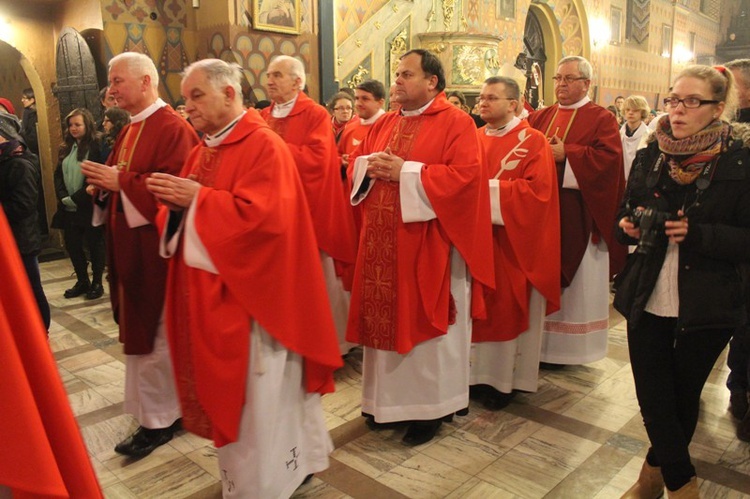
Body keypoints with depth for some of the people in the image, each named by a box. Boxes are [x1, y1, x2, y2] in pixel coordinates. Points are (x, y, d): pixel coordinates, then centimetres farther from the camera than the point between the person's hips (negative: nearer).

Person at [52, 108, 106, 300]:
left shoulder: (96, 147, -9)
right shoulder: (65, 148, 13)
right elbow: (58, 175, 10)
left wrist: (76, 199, -15)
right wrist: (64, 198, -6)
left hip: (90, 206, -6)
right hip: (68, 208, 7)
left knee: (95, 245, 5)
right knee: (72, 245, 10)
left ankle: (97, 283, 17)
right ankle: (82, 281, 25)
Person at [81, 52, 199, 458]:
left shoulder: (172, 128, -14)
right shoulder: (129, 130, 16)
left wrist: (120, 181, -20)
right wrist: (105, 181, 0)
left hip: (155, 246, -10)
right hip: (129, 244, 10)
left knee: (153, 334, -1)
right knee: (138, 329, 16)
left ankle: (158, 420, 14)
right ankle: (157, 407, 33)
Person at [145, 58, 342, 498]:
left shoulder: (263, 145, -13)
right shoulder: (205, 148, 14)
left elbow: (260, 215, -25)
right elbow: (194, 209, 16)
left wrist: (197, 197, -20)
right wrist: (176, 202, -6)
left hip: (247, 294, -9)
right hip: (209, 292, 9)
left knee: (257, 397, 4)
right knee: (226, 390, 18)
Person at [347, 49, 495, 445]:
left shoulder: (455, 122, -4)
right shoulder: (385, 123, 16)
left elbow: (464, 175, -16)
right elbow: (356, 165, 18)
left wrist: (404, 171, -17)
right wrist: (370, 166, -6)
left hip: (427, 246, -6)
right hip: (382, 242, 6)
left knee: (426, 323, 4)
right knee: (386, 318, 11)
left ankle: (431, 405, 20)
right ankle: (389, 399, 27)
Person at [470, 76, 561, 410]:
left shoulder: (532, 141, -4)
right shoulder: (474, 139, 11)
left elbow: (537, 190, -16)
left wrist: (488, 188, -18)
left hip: (511, 242, -4)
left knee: (507, 307, 2)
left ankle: (503, 379, 16)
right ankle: (477, 371, 21)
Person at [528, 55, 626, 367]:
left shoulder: (602, 119, 0)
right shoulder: (541, 117, 15)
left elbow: (608, 156, -14)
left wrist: (564, 154, -17)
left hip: (578, 217, -4)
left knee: (574, 282, 3)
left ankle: (565, 346, 15)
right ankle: (539, 340, 20)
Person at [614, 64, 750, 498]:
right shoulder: (650, 156, 5)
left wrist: (697, 233, -22)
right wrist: (630, 226, -8)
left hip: (706, 307, -2)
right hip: (647, 300, 3)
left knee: (682, 398, 13)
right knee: (653, 398, 4)